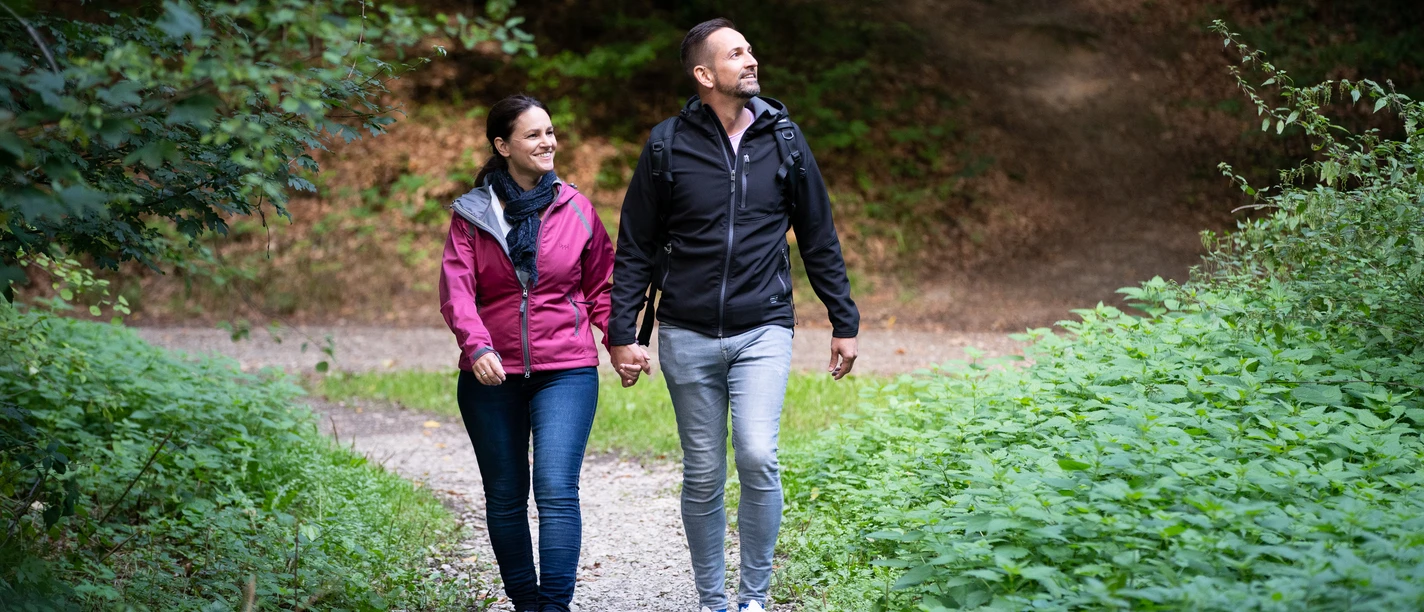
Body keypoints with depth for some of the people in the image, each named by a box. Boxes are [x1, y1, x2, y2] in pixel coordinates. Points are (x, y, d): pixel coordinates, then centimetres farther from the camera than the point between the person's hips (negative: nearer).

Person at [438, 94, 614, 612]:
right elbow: (456, 290, -7)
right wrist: (476, 345, -25)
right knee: (505, 498, 8)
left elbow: (600, 287, 12)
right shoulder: (471, 214, 2)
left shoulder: (574, 208, 5)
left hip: (566, 372, -1)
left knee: (556, 490, -13)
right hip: (491, 375, 1)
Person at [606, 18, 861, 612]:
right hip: (688, 336, 0)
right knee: (703, 477, 6)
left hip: (762, 332, 0)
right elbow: (635, 248, 4)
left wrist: (844, 322, 11)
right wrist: (622, 333, -1)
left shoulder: (783, 139, 4)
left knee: (758, 459, -16)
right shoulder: (668, 145, -1)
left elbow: (819, 240, 11)